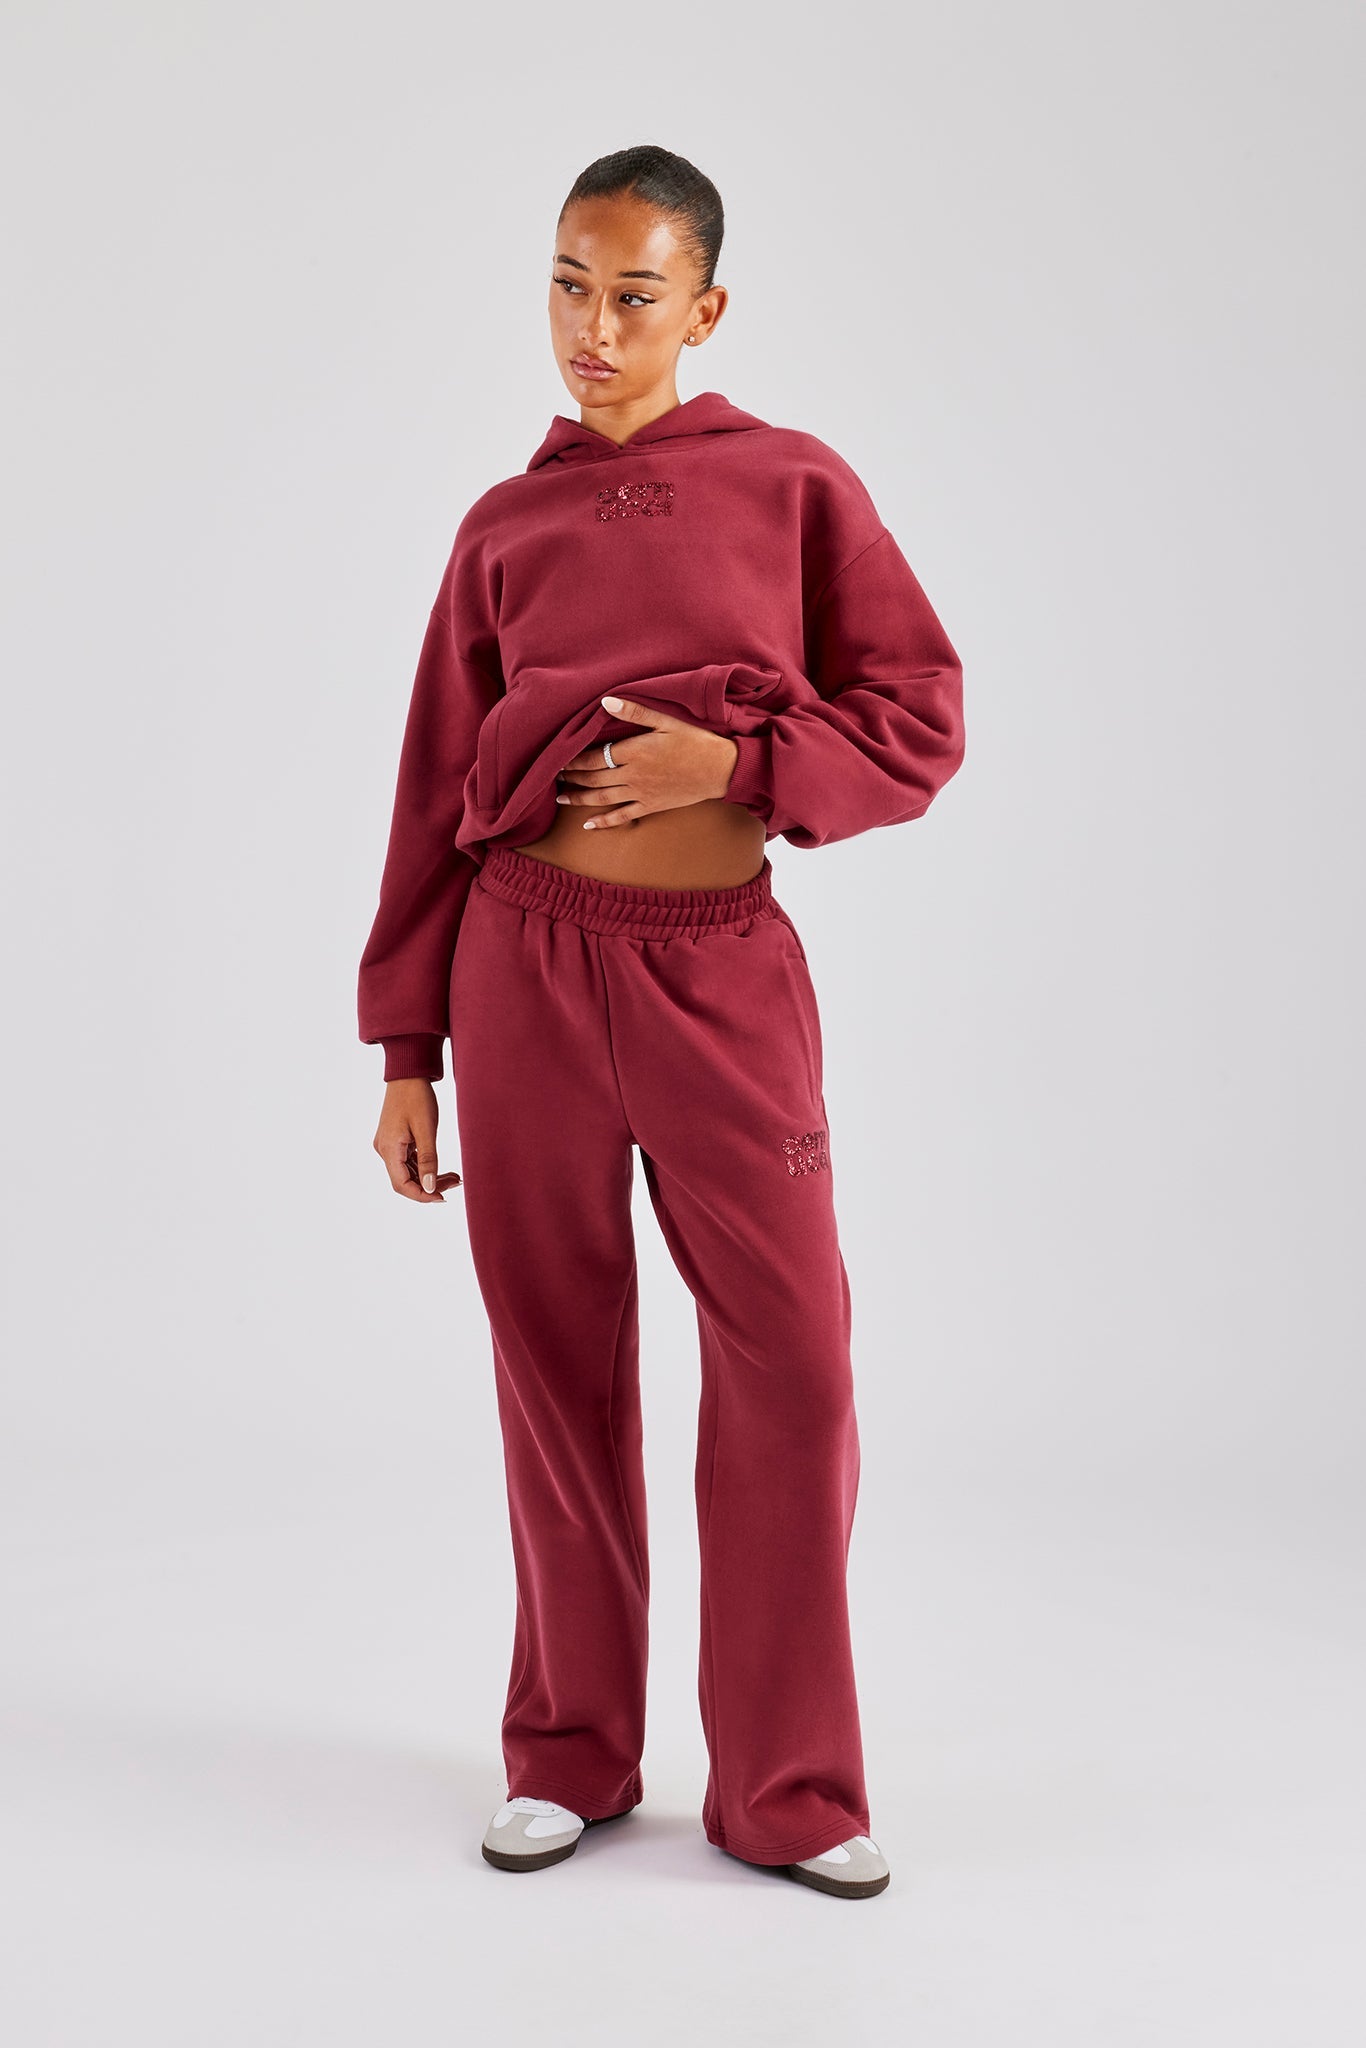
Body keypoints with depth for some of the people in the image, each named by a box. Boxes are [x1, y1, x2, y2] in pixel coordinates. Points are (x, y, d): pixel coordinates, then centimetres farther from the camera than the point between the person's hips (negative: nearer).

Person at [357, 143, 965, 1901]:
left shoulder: (794, 485, 5)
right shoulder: (503, 529, 9)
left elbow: (920, 724, 2)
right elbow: (437, 794, 10)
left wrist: (735, 761, -15)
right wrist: (404, 1051, 8)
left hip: (724, 970, -1)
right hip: (526, 963, 2)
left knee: (790, 1363, -3)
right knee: (558, 1364, 7)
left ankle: (788, 1786, 14)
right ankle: (570, 1753, 24)